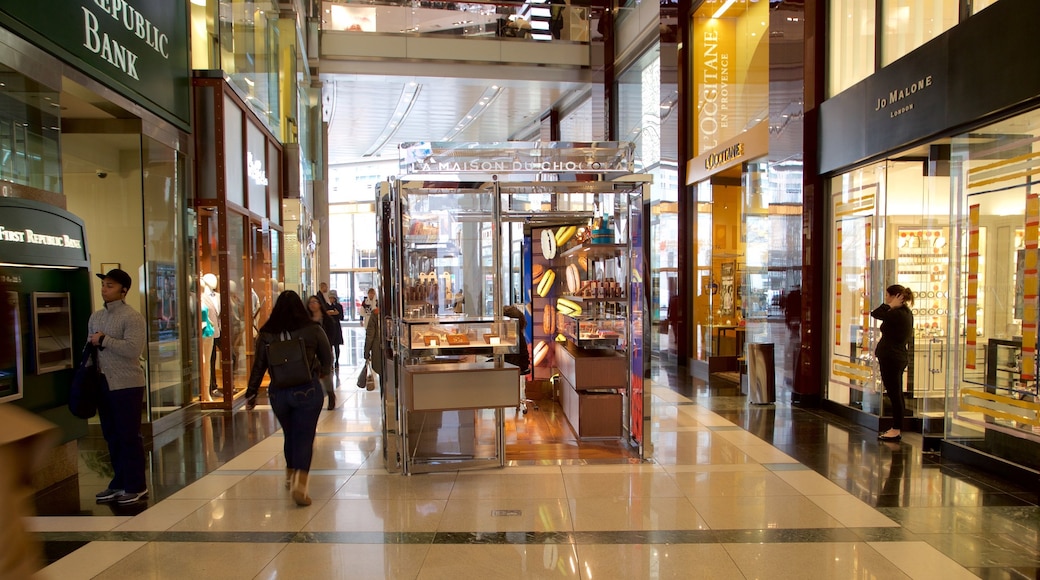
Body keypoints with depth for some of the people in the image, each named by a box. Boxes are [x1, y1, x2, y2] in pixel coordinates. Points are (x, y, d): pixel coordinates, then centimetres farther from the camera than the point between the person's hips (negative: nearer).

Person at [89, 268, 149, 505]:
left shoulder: (132, 317, -12)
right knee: (111, 436, 14)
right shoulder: (95, 317, 12)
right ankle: (119, 483, 25)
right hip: (103, 383, 7)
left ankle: (136, 487, 9)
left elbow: (133, 349, -23)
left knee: (129, 436, -1)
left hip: (127, 385, -7)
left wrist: (104, 340, -16)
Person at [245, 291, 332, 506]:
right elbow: (327, 360, 4)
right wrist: (320, 373, 25)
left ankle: (290, 476, 38)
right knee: (304, 438, 2)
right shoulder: (312, 330, -6)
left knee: (289, 435, 21)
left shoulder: (266, 334, -1)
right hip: (307, 391, -3)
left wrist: (251, 393, 14)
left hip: (278, 392, 3)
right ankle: (300, 484, -9)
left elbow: (258, 366, 4)